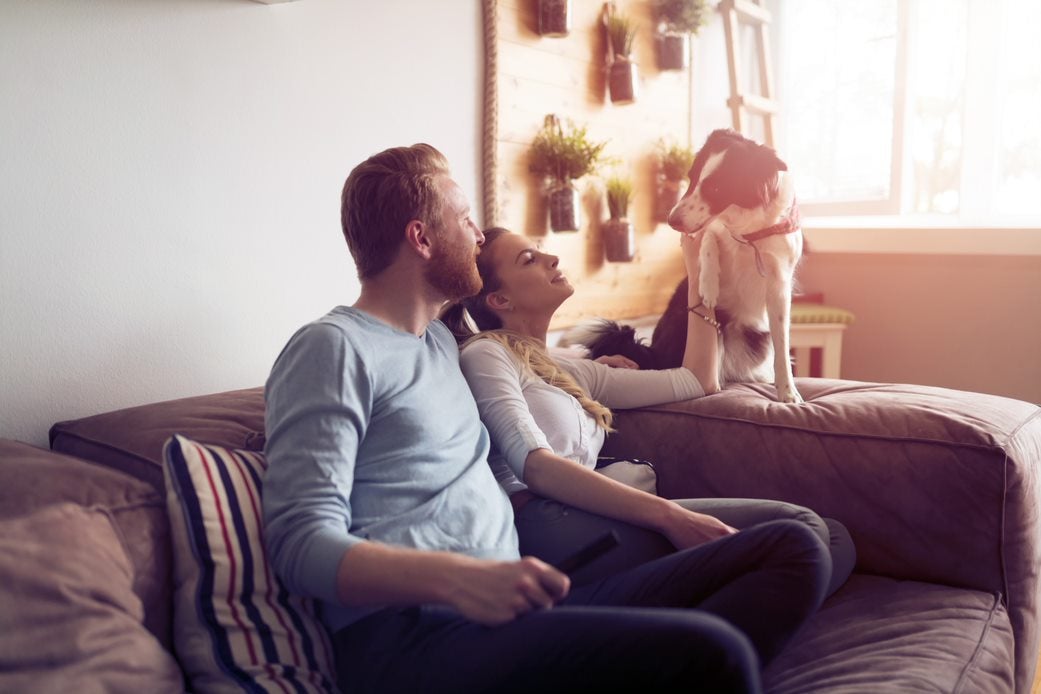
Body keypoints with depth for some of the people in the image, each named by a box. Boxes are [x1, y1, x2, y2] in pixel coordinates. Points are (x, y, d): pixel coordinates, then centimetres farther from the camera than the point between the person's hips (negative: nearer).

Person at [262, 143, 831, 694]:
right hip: (411, 631, -9)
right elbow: (301, 542, -12)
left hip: (507, 606, 9)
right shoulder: (332, 348, -2)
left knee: (795, 548, -3)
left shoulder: (442, 341, 25)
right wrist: (455, 577, -27)